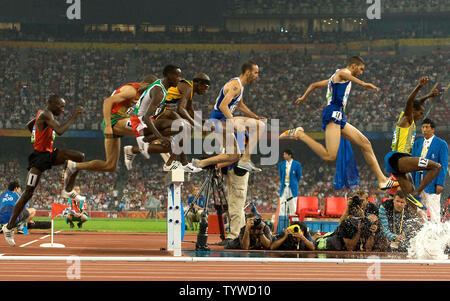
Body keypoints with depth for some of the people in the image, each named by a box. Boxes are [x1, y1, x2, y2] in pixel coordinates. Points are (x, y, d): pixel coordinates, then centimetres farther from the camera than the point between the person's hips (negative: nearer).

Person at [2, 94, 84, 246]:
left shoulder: (42, 113, 13)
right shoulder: (46, 114, -16)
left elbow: (28, 125, 30)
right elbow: (60, 131, -31)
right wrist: (74, 116, -23)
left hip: (49, 154, 10)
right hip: (39, 156, -10)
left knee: (80, 157, -1)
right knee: (29, 192, -11)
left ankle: (68, 191, 5)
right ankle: (9, 227, -5)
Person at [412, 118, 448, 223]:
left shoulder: (441, 144, -2)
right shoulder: (417, 143, 14)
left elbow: (443, 166, -6)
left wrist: (440, 183, -12)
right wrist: (412, 181, 10)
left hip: (432, 182, -5)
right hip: (419, 181, 5)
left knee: (434, 210, -7)